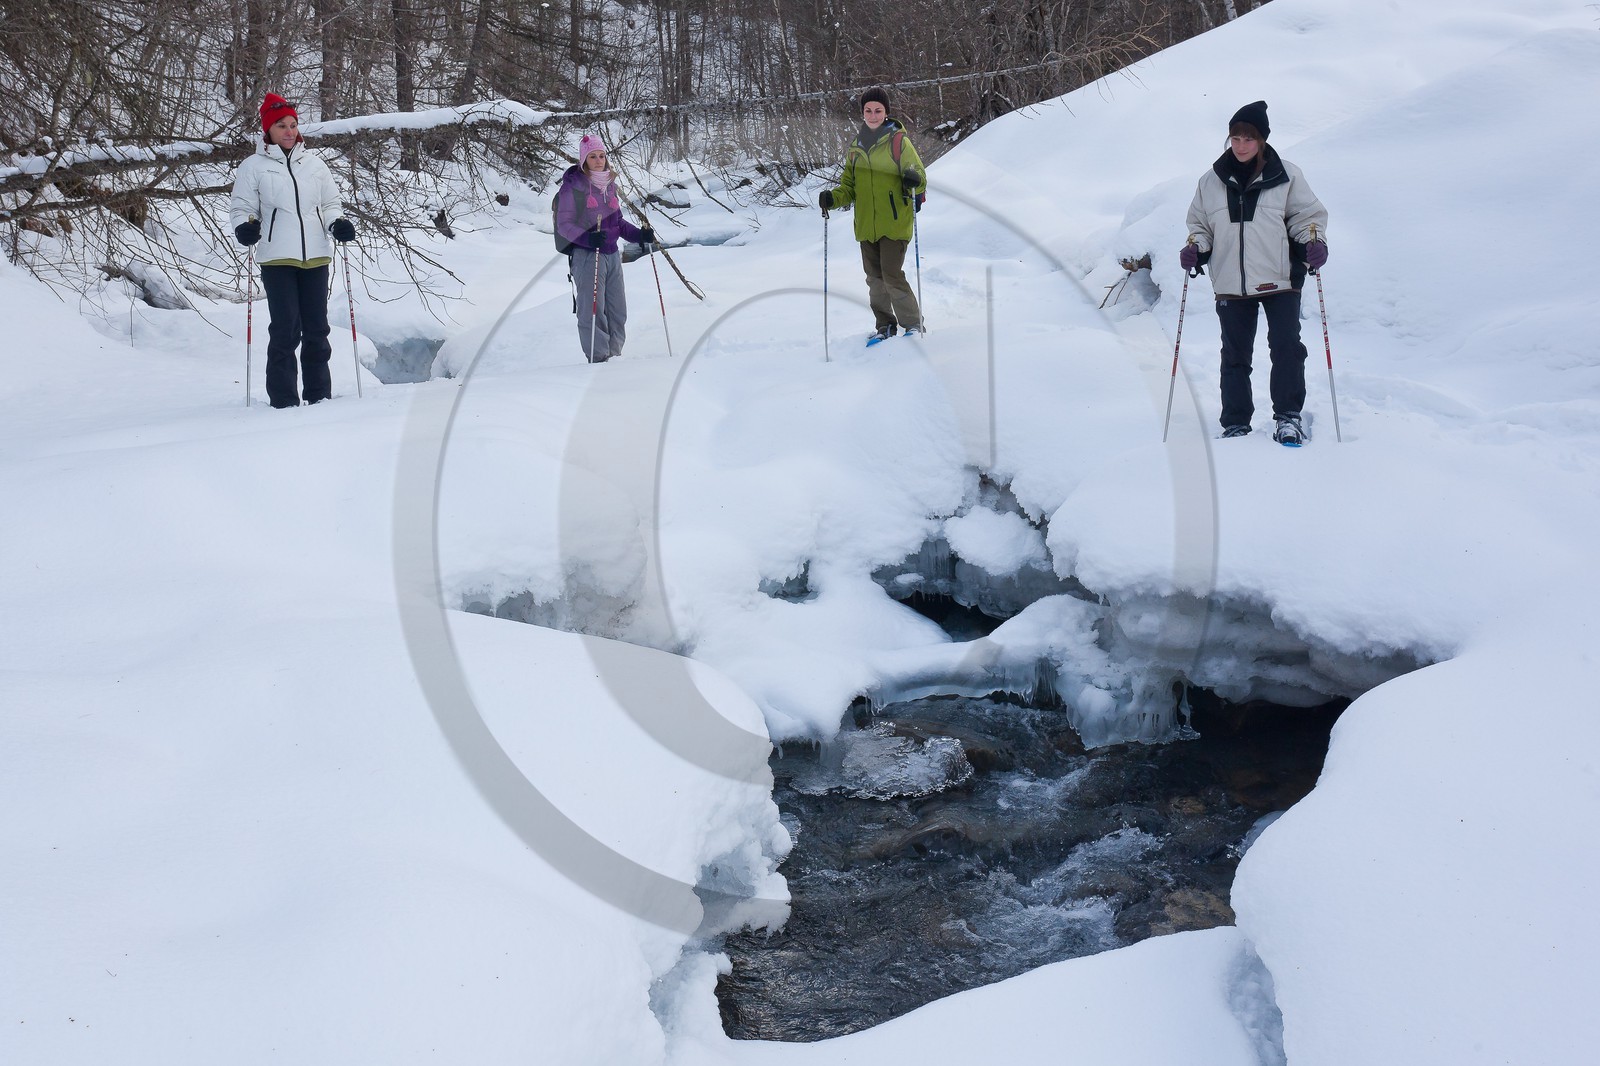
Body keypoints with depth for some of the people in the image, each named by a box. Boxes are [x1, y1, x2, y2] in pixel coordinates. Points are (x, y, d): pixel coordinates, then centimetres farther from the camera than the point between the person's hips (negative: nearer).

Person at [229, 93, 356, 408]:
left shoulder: (314, 164, 15)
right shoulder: (254, 166, 5)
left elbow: (330, 203, 21)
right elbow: (241, 207, 6)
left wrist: (338, 223, 0)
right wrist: (244, 227, -16)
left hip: (316, 255, 4)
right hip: (277, 257, -4)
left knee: (317, 328, 7)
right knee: (285, 329, -8)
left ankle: (319, 395, 15)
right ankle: (283, 400, -3)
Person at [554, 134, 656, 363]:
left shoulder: (609, 184, 14)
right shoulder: (573, 186, -5)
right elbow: (564, 224, -8)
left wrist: (639, 234, 6)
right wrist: (588, 238, -25)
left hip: (612, 255, 7)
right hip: (586, 255, -7)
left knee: (617, 310, 7)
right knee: (593, 310, -8)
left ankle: (613, 357, 16)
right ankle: (598, 359, -4)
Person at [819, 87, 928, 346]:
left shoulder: (898, 140, -6)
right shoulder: (856, 145, 10)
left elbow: (919, 176, -6)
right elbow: (850, 186, 15)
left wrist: (913, 181, -29)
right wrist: (833, 198, -4)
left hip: (895, 223, -5)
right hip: (866, 225, 5)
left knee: (892, 275, -12)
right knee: (874, 278, 9)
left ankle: (913, 324, 4)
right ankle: (885, 326, 23)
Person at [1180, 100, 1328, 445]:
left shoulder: (1286, 177, -2)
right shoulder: (1211, 181, 5)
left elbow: (1308, 215, 5)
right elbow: (1199, 224, 15)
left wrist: (1313, 242, -13)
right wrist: (1195, 249, -2)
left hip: (1279, 279, -2)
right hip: (1230, 284, 2)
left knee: (1286, 347, -9)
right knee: (1235, 355, 8)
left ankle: (1288, 416, 3)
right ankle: (1235, 425, 17)